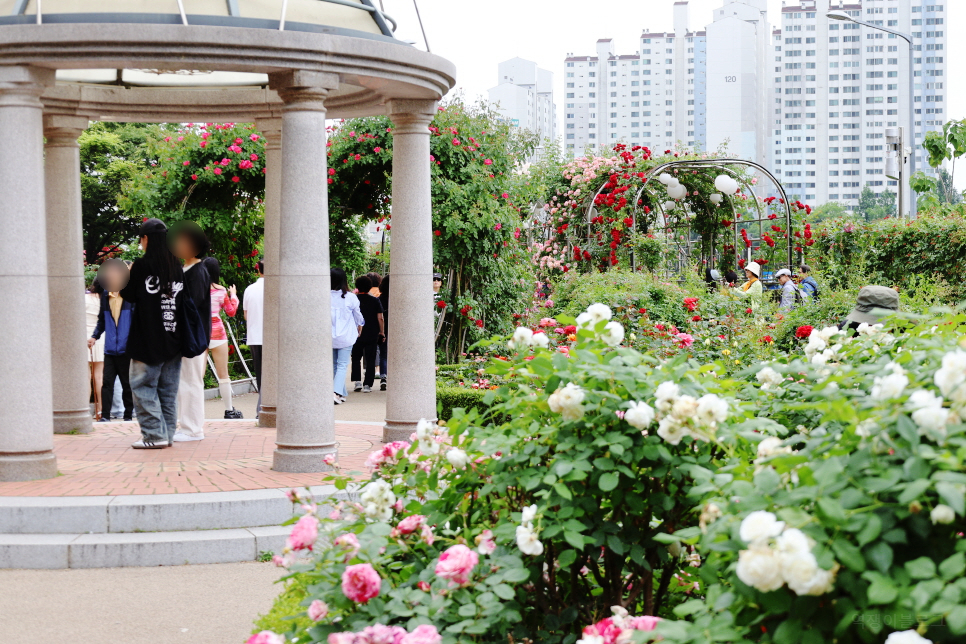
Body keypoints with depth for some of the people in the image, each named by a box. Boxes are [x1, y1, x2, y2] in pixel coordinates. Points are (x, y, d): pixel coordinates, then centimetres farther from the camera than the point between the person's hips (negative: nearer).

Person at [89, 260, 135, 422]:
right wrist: (94, 336, 8)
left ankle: (128, 414, 14)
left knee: (127, 384, 5)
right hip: (110, 348, 3)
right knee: (107, 382, -2)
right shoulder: (105, 296, 11)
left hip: (126, 348, -3)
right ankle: (105, 415, -1)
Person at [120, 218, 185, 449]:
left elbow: (129, 295, -1)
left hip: (148, 340, -6)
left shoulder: (142, 265, -10)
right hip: (173, 339, 6)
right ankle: (167, 434, 12)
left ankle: (155, 434, -6)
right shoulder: (177, 266, 6)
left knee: (143, 386, 0)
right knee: (168, 388, 10)